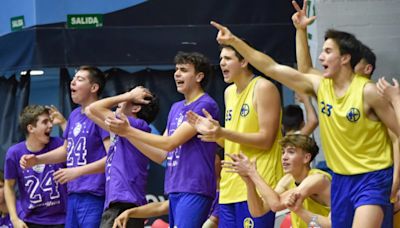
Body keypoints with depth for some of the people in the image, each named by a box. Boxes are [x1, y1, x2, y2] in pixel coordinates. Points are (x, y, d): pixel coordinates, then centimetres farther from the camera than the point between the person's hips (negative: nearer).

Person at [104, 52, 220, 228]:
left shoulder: (206, 106, -8)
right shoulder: (176, 108, 19)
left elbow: (171, 143, -14)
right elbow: (161, 156, 18)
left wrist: (129, 131, -10)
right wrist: (127, 133, 8)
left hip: (194, 192, -9)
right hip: (174, 191, 9)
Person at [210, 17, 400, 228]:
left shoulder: (367, 92, -15)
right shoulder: (319, 85, 1)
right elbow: (272, 68, 0)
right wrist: (235, 42, -5)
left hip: (372, 179, -6)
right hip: (341, 178, 6)